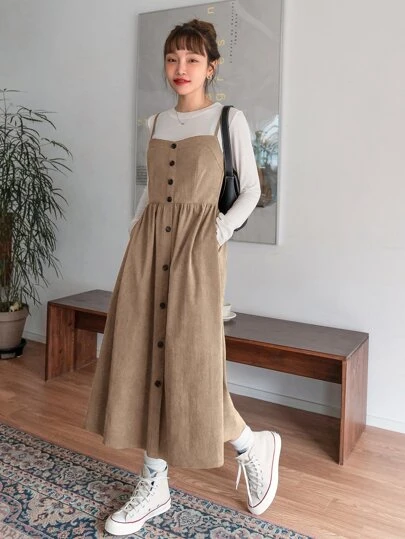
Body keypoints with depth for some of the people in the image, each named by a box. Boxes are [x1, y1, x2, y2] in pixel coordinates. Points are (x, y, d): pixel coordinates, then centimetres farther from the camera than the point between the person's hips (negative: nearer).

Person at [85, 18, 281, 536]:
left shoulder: (229, 119, 1)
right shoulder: (157, 123, 15)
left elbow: (251, 189, 2)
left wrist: (222, 230, -11)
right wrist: (134, 237, 9)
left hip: (198, 246, -5)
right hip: (148, 244, 5)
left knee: (189, 362, -6)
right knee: (142, 356, 3)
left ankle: (254, 446, 22)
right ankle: (154, 486, 16)